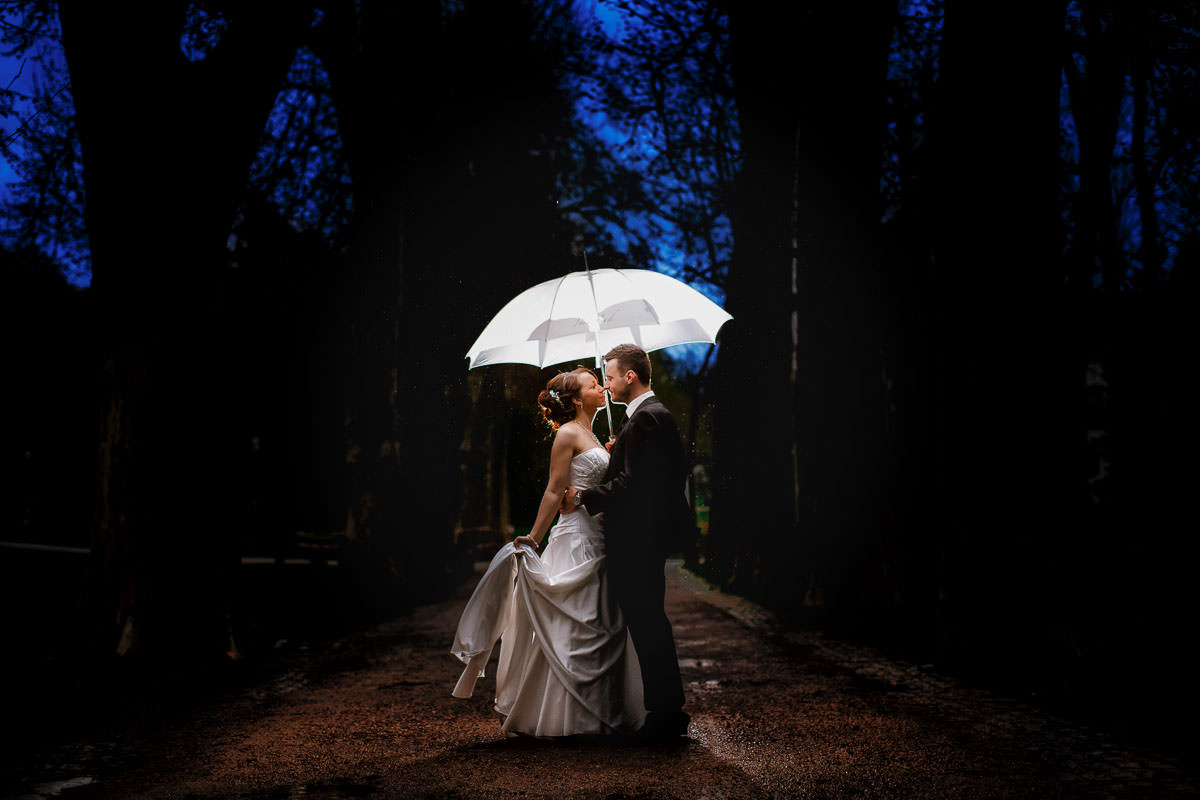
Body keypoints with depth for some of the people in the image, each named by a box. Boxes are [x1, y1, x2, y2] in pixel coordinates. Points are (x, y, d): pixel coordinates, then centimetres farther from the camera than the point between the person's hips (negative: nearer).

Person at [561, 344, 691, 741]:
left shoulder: (645, 418, -16)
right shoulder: (655, 413, 16)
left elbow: (632, 482, -22)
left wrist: (584, 496, -15)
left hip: (639, 540, -11)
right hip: (647, 534, 11)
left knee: (646, 623, -5)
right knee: (650, 623, 16)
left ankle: (665, 713, 3)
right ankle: (668, 710, 25)